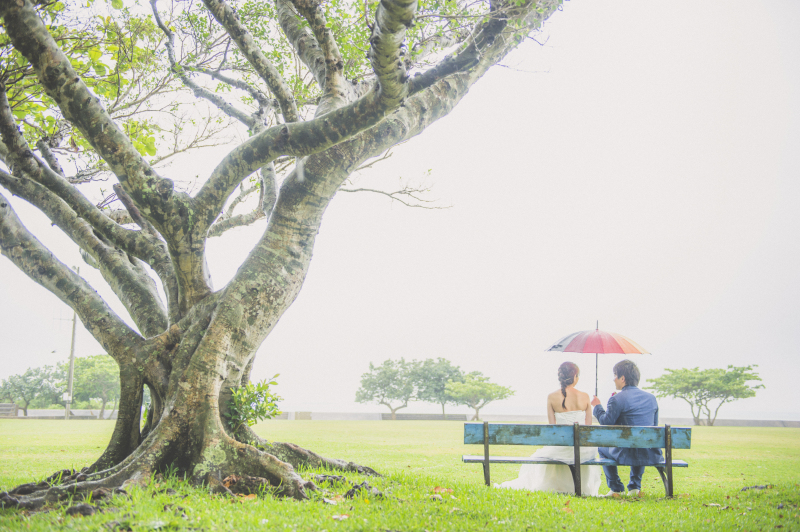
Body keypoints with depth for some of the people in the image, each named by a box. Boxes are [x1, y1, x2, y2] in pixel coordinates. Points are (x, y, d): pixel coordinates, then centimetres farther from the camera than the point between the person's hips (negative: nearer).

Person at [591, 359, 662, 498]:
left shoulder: (617, 399, -11)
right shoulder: (651, 398, 8)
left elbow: (606, 422, -7)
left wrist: (597, 406, 11)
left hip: (627, 454, -5)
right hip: (650, 454, 5)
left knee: (603, 449, 26)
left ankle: (616, 488, 23)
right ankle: (635, 487, 34)